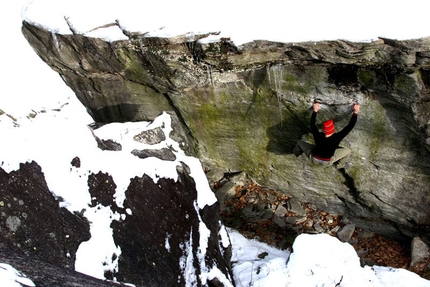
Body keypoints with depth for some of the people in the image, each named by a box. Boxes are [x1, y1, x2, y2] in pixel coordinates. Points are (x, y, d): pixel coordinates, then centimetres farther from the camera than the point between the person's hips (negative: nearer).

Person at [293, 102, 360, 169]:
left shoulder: (318, 136, -32)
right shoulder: (336, 138, -34)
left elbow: (312, 124, -16)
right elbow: (349, 127, -32)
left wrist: (315, 111, -21)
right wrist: (355, 113, -33)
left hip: (314, 158, 1)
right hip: (327, 162, -1)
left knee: (300, 143, 19)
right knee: (348, 151, 13)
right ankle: (339, 165, 34)